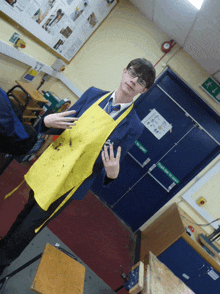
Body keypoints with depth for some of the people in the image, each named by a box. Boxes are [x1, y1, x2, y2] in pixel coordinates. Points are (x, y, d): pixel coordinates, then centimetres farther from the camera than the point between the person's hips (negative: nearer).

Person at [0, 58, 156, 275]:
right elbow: (63, 124, 5)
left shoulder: (133, 127, -15)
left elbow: (108, 166, -11)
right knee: (23, 216, 27)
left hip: (67, 186, -4)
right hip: (45, 169, 5)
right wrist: (48, 122, -17)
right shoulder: (93, 94, -2)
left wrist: (112, 174, -33)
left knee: (25, 232, 12)